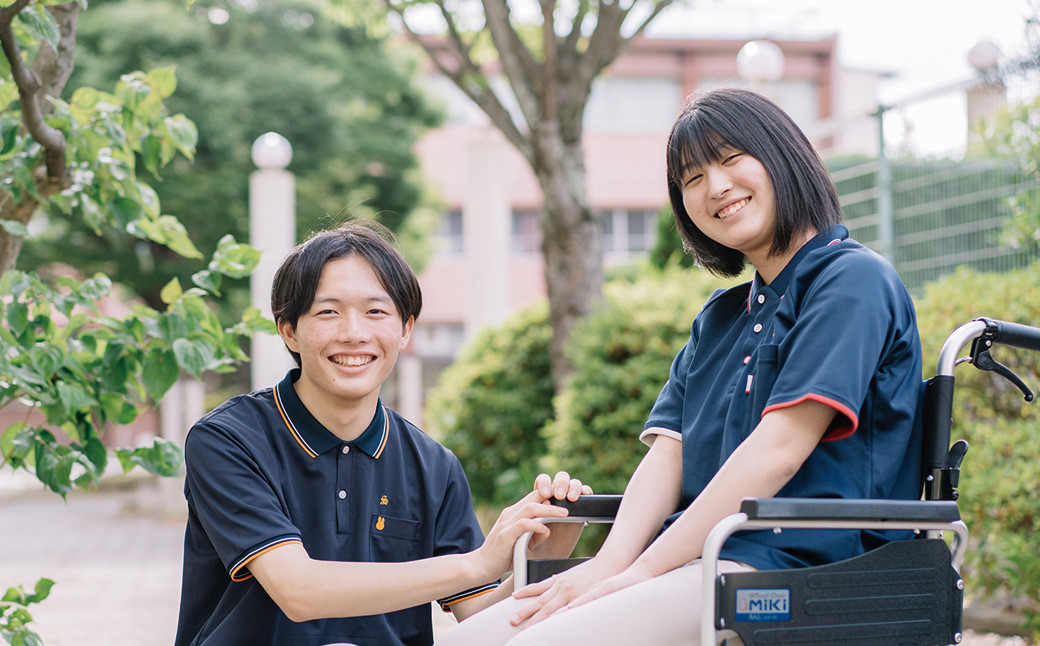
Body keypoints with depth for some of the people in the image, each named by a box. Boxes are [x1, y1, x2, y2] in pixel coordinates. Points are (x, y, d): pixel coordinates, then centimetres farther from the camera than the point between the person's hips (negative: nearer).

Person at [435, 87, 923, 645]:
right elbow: (669, 449, 12)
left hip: (796, 565, -8)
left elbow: (778, 449, -14)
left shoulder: (854, 280, -3)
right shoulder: (718, 317, 25)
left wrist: (642, 571, -16)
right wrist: (610, 562, -8)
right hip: (698, 560, 8)